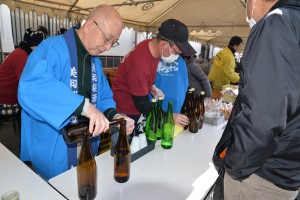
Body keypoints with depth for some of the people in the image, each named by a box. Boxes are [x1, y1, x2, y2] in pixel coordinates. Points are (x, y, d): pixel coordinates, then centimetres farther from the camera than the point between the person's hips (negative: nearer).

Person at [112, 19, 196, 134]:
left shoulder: (152, 45, -6)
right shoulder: (139, 65, -32)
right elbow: (142, 104, -23)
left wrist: (151, 86, -4)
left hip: (138, 107, 8)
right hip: (127, 111, -7)